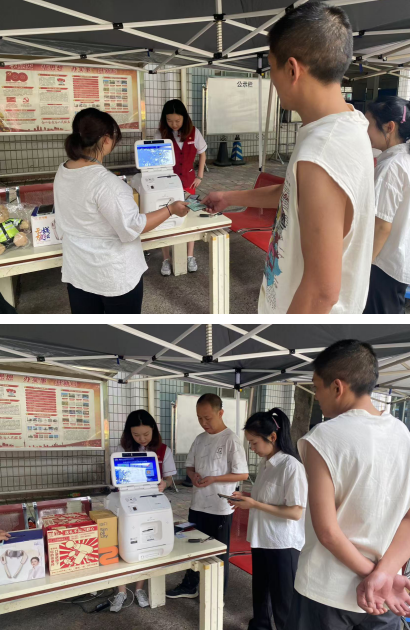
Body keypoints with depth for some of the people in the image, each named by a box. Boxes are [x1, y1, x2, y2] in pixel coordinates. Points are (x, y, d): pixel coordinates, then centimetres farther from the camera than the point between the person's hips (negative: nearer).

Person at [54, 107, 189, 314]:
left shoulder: (62, 172, 0)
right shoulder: (105, 181, -26)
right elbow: (132, 228, -24)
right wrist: (170, 209, -14)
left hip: (77, 270, 7)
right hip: (114, 273, -7)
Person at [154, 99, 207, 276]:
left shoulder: (194, 133, -5)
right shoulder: (160, 134, -11)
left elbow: (202, 154, 8)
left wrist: (200, 176, 4)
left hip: (187, 181, 2)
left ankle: (190, 256, 23)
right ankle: (166, 259, 14)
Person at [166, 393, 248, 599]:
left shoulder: (231, 440, -14)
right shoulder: (199, 439, 6)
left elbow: (242, 474, -14)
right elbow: (189, 466, 15)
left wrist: (214, 479, -22)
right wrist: (193, 476, -8)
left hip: (220, 508, -6)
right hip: (198, 504, 6)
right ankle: (190, 586, 37)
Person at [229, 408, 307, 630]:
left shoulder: (291, 466, -22)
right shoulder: (265, 463, 5)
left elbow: (295, 512, -23)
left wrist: (255, 504, -22)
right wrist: (246, 498, 1)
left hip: (282, 545, -8)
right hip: (261, 540, 8)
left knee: (282, 602, 6)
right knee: (260, 593, 23)